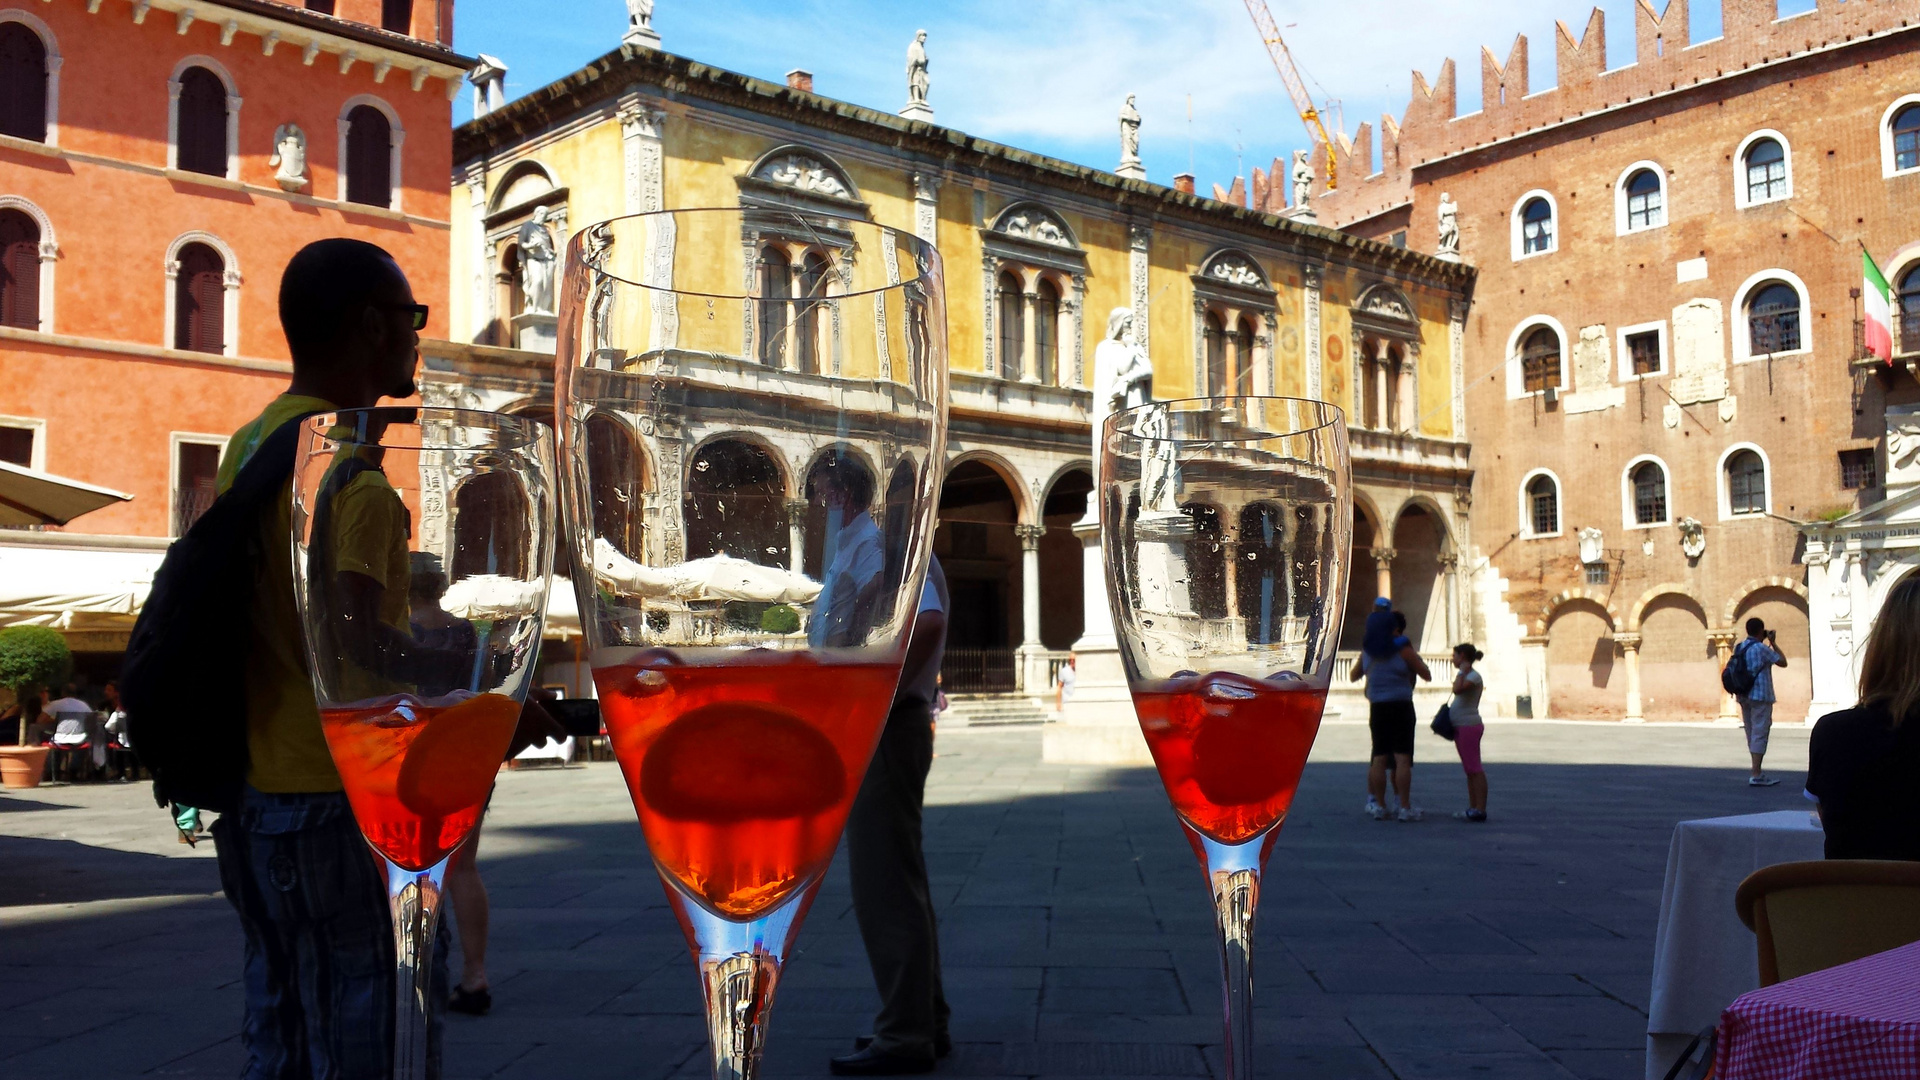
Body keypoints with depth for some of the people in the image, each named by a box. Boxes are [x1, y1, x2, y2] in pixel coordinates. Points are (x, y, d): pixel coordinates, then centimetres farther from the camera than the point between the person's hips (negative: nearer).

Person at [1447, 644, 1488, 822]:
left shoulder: (1474, 676, -11)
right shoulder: (1465, 675, 18)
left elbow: (1457, 689, -27)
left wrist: (1462, 672, -18)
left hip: (1469, 726, -10)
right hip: (1461, 727, 10)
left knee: (1474, 769, -10)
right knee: (1470, 769, 12)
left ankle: (1480, 809, -11)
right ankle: (1473, 807, 17)